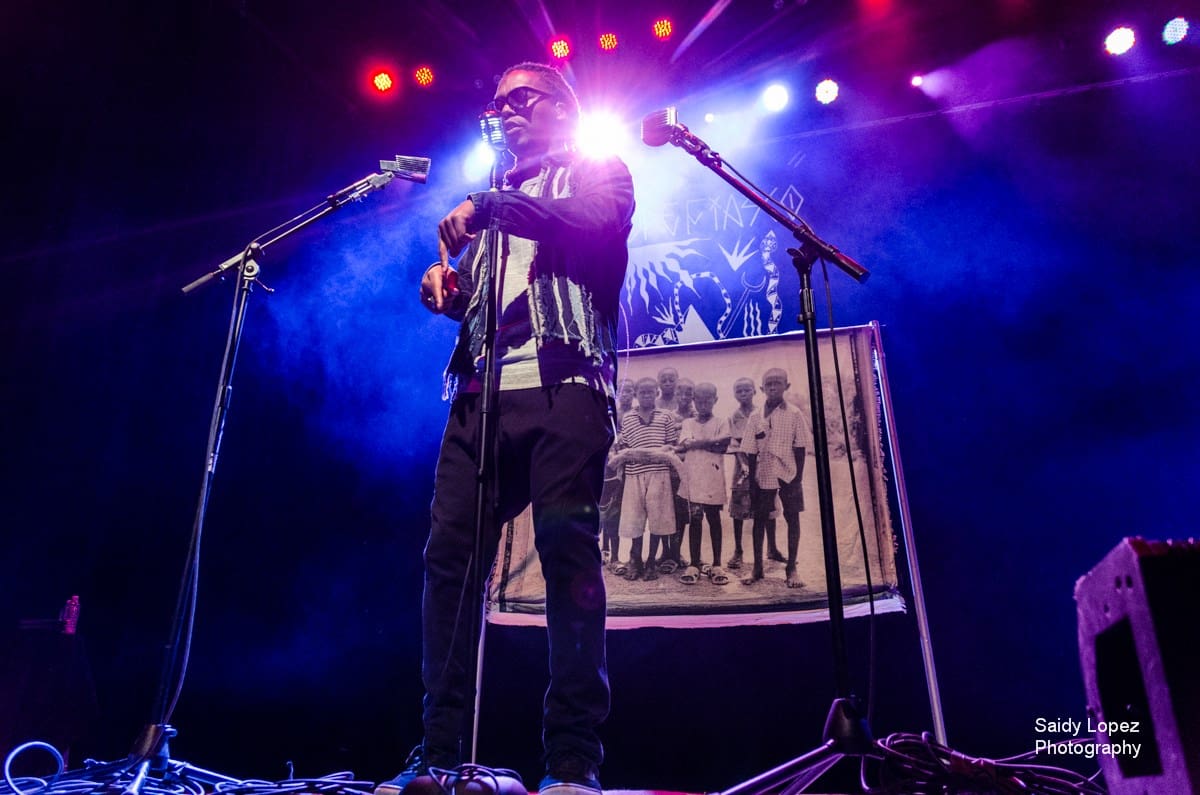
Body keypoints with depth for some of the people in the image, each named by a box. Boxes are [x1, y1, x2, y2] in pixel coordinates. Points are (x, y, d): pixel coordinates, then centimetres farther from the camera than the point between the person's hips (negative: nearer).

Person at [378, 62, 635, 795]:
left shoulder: (597, 172, 15)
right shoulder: (493, 198, 32)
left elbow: (602, 223, -8)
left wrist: (494, 207, -10)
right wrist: (444, 286, 6)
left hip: (563, 386, -5)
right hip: (483, 392, 6)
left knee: (568, 549, -12)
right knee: (449, 554, -5)